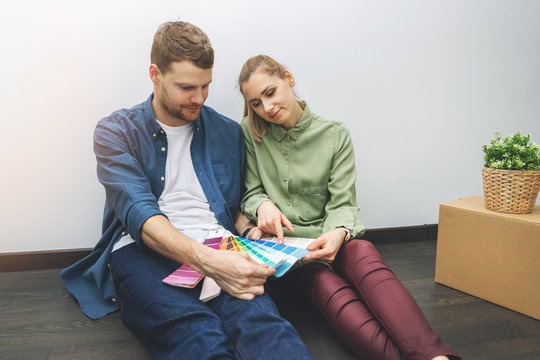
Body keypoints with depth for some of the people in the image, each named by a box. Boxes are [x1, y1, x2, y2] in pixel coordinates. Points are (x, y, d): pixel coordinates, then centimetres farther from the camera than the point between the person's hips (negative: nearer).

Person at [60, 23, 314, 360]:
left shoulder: (228, 133, 18)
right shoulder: (116, 132, 7)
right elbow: (138, 213, -9)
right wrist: (209, 261, -26)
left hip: (216, 251, 3)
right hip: (142, 252, -2)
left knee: (258, 316, -32)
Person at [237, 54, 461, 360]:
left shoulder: (335, 134, 3)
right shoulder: (250, 134, 5)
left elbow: (342, 203, -1)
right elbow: (250, 193, 9)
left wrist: (339, 232, -24)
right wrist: (263, 205, -15)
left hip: (324, 236, 1)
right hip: (277, 242, 0)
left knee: (362, 252, -35)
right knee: (325, 280, -34)